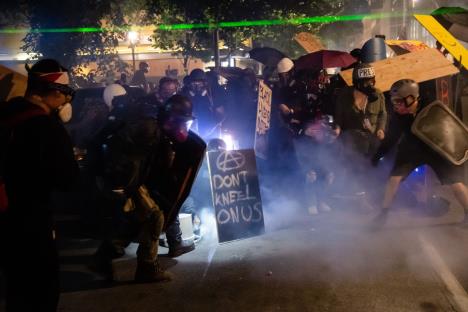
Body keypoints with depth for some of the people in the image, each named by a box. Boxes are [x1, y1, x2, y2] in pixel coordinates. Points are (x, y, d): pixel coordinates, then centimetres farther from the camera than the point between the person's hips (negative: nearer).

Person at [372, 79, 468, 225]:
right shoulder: (399, 115, -16)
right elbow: (392, 137, -4)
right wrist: (378, 155, -5)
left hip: (436, 149, -2)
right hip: (412, 150, 2)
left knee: (456, 183, -6)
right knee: (394, 178, -10)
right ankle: (383, 213, 5)